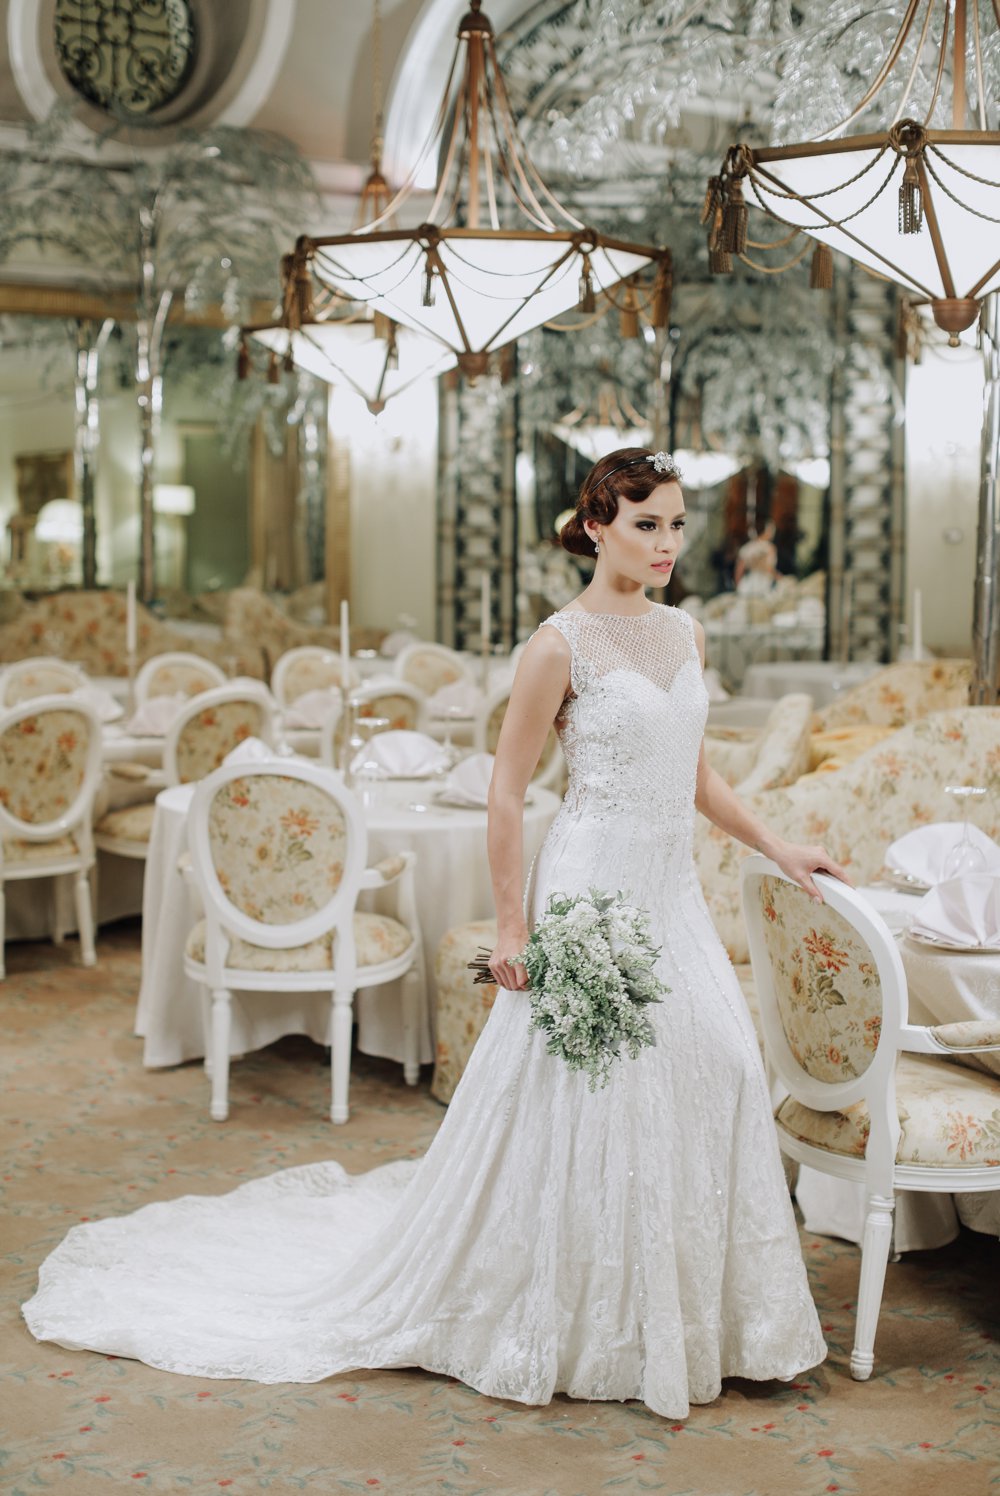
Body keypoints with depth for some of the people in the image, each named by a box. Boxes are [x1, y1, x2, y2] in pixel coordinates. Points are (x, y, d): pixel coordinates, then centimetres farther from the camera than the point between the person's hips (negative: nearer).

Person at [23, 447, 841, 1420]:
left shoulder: (683, 634, 10)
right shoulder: (561, 644, -12)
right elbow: (507, 790, -10)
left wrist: (773, 846, 16)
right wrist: (511, 926, -12)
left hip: (671, 892, 7)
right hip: (592, 889, -7)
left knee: (712, 1072, 5)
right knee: (582, 1092, -1)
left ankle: (673, 1316, 22)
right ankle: (568, 1319, 17)